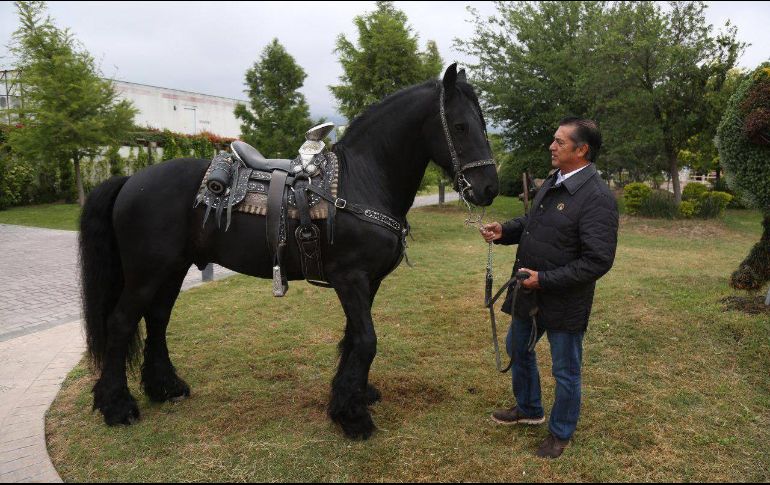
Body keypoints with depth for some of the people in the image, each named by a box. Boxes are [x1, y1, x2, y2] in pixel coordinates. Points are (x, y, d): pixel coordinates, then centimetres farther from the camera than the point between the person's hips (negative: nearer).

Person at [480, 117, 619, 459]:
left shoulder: (597, 197, -22)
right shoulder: (551, 183, 4)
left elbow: (598, 261, -26)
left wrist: (545, 279, -25)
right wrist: (504, 231, -1)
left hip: (564, 302, -8)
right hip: (529, 293, 9)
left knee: (565, 371, 12)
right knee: (518, 349, 25)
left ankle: (561, 432, 35)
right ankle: (528, 409, 48)